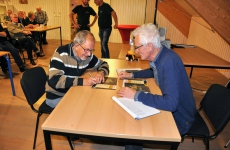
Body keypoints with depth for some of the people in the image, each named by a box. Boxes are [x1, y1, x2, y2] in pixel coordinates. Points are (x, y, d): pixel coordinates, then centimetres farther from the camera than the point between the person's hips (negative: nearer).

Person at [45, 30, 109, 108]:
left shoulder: (88, 55, -6)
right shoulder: (61, 53, -21)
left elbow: (103, 64, 10)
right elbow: (54, 80, -32)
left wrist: (101, 72, -13)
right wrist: (82, 81, -35)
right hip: (56, 97, -5)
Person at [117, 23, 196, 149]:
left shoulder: (169, 62, -32)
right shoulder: (159, 55, -6)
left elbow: (171, 103, -37)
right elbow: (154, 71, 17)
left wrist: (136, 95, -33)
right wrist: (131, 75, 5)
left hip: (178, 118, -7)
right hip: (169, 106, 7)